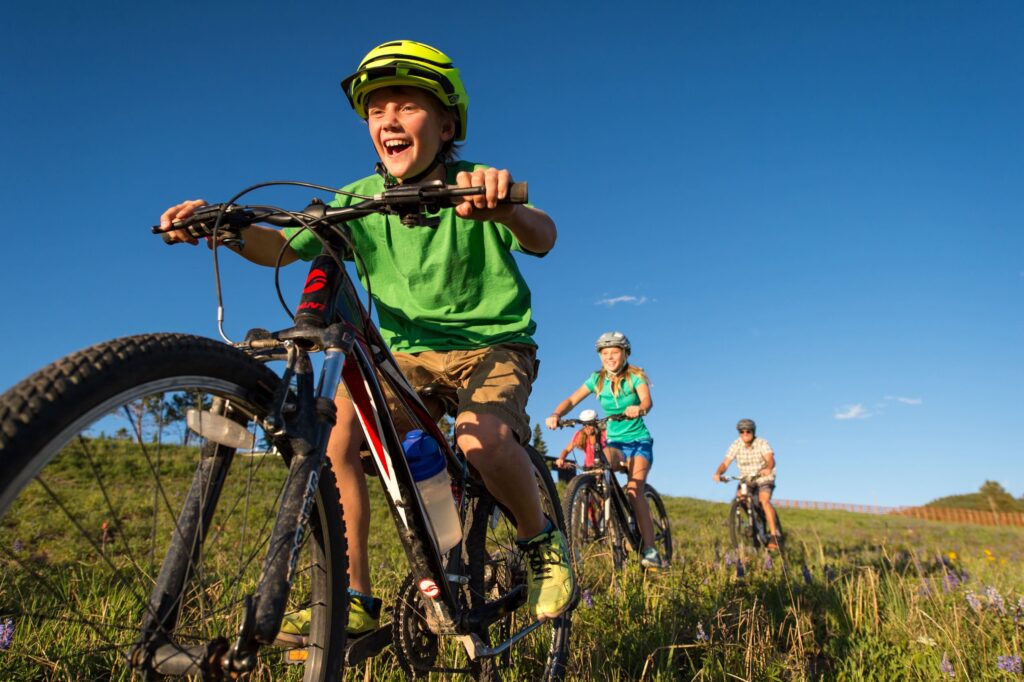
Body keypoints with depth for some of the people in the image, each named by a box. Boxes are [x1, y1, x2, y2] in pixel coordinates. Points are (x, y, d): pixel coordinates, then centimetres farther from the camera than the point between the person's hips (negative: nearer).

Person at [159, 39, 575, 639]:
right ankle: (355, 601, -10)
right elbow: (283, 246, -8)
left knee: (483, 439, -35)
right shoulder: (362, 199, 0)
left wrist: (505, 208, -54)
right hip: (408, 354, 4)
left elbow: (542, 237, -31)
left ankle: (542, 543, -2)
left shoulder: (474, 190, -11)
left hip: (493, 346, -3)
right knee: (331, 422, -23)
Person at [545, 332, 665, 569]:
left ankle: (650, 549, -16)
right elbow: (572, 400, -10)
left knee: (634, 491, -20)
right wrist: (556, 414, -31)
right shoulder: (597, 379, 0)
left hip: (639, 441, -2)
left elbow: (647, 400, -26)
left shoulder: (635, 376, -7)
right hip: (614, 441, 2)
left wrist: (640, 409, -51)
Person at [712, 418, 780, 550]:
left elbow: (770, 460, -31)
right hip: (746, 480, 3)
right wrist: (718, 473, -37)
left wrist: (768, 468, -54)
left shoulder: (762, 443, -15)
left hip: (764, 479, -3)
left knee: (764, 500, -28)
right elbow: (725, 463, -16)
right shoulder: (736, 445, -9)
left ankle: (774, 534, -24)